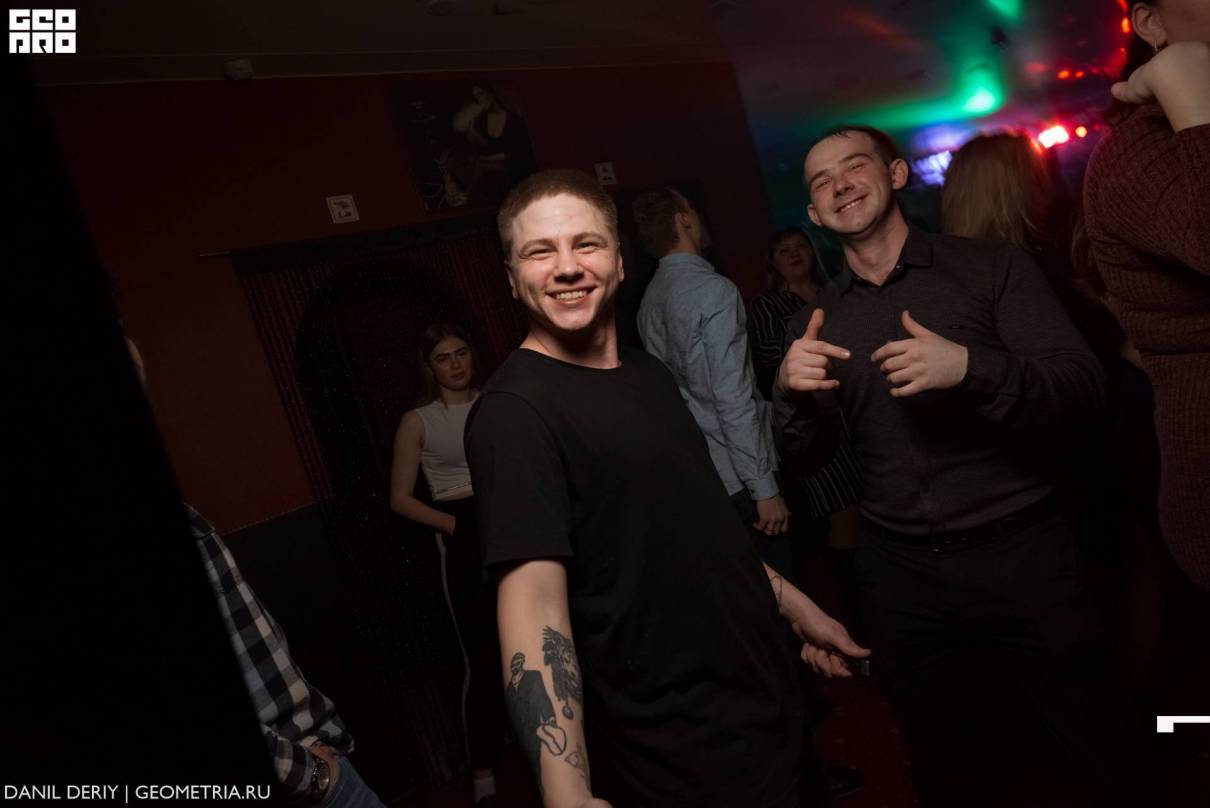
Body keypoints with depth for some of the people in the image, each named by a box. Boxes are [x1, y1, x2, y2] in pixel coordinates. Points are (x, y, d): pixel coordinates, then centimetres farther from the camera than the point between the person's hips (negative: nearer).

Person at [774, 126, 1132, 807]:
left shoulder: (993, 268, -3)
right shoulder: (815, 323, 5)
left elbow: (1085, 387, -11)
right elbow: (803, 460, 4)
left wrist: (970, 367, -29)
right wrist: (791, 390, -16)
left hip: (1020, 550, -2)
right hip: (900, 568, 3)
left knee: (1103, 748, 14)